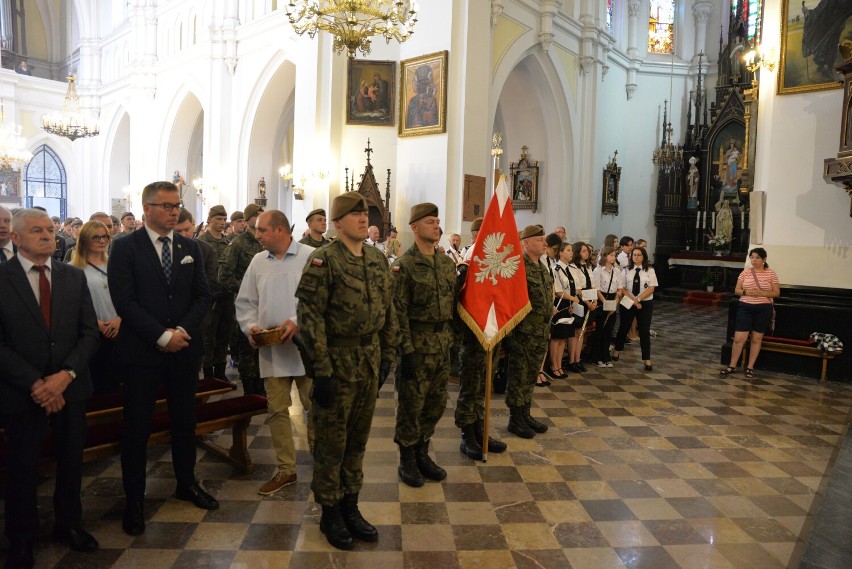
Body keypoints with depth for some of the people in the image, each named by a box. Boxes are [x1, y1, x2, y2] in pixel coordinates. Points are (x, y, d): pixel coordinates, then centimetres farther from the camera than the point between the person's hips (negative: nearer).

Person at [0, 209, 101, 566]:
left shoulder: (74, 277, 4)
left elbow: (90, 333, 0)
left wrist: (66, 374, -13)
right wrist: (35, 383, -16)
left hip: (70, 385, 3)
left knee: (71, 460, 13)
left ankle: (69, 524, 33)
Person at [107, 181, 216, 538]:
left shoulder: (190, 248, 8)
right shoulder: (125, 248, -4)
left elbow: (203, 296, 5)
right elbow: (124, 301, -12)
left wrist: (182, 330, -10)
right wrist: (162, 336, -16)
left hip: (184, 348, 4)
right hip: (141, 351, -4)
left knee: (184, 420, 15)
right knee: (137, 427, 6)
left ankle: (187, 483, 32)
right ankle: (134, 500, 20)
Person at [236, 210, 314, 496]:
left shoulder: (311, 256, -6)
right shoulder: (258, 261, 10)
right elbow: (245, 302, 14)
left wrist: (298, 322, -20)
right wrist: (251, 326, -3)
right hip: (272, 349, 5)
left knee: (315, 408, 4)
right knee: (277, 410, 10)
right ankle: (285, 469, 24)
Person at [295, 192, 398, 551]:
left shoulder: (378, 259, 8)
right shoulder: (324, 259, -11)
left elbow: (388, 310, 13)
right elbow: (310, 315, -15)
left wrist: (387, 355, 10)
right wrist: (322, 369, -17)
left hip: (370, 360, 6)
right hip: (338, 359, -6)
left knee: (358, 438, 15)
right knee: (331, 440, 7)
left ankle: (350, 505, 31)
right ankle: (329, 513, 24)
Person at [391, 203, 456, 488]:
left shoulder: (448, 264, 9)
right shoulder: (403, 266, -11)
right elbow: (398, 312, -14)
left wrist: (452, 339, 12)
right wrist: (406, 351, -17)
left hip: (443, 344, 6)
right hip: (417, 345, -6)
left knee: (436, 403, 14)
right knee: (412, 405, 4)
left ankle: (422, 454, 31)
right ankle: (407, 461, 21)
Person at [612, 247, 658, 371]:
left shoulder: (650, 270, -2)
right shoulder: (626, 270, 1)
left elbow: (651, 288, -8)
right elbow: (622, 288, -3)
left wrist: (638, 299, -17)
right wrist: (633, 300, -15)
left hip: (645, 303, -1)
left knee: (645, 330, 0)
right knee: (624, 327, 15)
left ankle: (647, 359, 7)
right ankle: (617, 350, 37)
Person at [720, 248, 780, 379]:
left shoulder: (770, 273, 0)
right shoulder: (745, 272, 5)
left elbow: (777, 293, -1)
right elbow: (736, 290, 5)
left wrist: (761, 293, -18)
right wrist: (746, 292, -16)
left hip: (763, 309, -1)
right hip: (745, 308, 1)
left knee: (756, 339, 7)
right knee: (739, 338, -2)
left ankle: (750, 367, 18)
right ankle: (732, 366, 11)